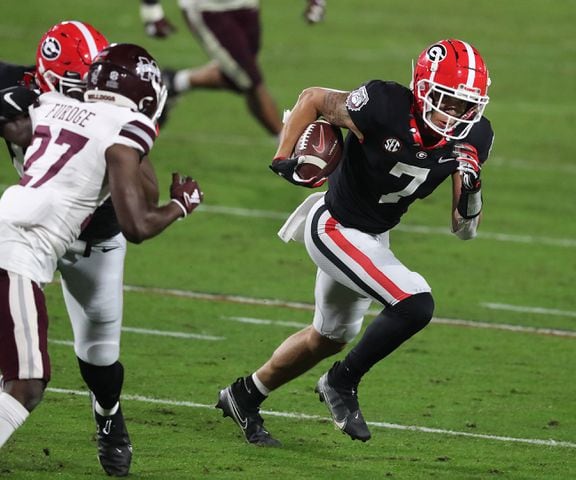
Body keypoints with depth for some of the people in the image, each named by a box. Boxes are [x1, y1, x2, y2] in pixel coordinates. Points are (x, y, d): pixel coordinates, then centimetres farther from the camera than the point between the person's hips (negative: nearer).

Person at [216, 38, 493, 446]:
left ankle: (245, 396, 45)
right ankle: (342, 383, -2)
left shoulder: (472, 137, -13)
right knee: (416, 305, -24)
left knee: (330, 336, 24)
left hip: (374, 239, 8)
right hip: (335, 229, -8)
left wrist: (470, 191, -25)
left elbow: (464, 229, -6)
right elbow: (313, 99, -10)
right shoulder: (384, 109, -29)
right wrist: (284, 158, -13)